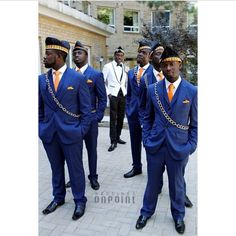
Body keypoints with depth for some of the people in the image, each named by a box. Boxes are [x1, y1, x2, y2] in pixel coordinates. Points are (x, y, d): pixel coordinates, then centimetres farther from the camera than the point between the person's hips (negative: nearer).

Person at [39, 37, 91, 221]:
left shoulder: (78, 78, -7)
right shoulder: (41, 79, 4)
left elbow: (86, 108, -4)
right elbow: (40, 107, 11)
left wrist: (82, 131, -7)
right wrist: (41, 128, 5)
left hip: (71, 133, -3)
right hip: (49, 133, 4)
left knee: (75, 168, 9)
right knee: (56, 168, 18)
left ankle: (80, 200, 29)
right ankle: (58, 197, 38)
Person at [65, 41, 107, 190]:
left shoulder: (96, 74, -5)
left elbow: (102, 98, -4)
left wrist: (97, 118, -9)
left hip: (89, 119, -3)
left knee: (91, 149, 11)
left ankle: (93, 177, 27)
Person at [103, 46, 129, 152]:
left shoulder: (126, 68, 11)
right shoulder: (108, 66, -1)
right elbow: (102, 81, -3)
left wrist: (127, 92, 6)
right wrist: (107, 93, -10)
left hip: (123, 95, 5)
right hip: (113, 95, -4)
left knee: (121, 117, 9)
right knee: (113, 118, -5)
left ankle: (117, 137, 25)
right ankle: (113, 141, 1)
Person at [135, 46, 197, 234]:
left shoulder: (192, 91, -5)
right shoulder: (152, 89, 0)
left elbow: (195, 123, 0)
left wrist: (191, 146, -6)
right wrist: (146, 139, 1)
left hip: (179, 147, -1)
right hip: (155, 145, 1)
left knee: (177, 184, 17)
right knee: (153, 182, 17)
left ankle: (178, 215, 41)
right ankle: (147, 211, 40)